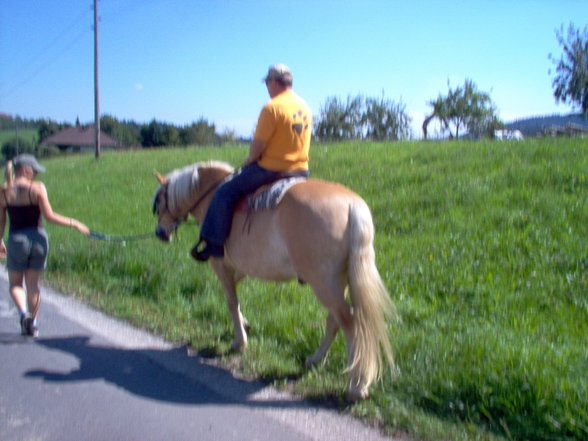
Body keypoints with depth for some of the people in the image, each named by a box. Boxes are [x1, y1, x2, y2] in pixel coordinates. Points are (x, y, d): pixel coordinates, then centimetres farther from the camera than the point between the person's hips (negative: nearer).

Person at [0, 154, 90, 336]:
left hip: (16, 239, 0)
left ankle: (23, 313, -9)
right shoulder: (37, 188, -8)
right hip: (38, 238, 0)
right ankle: (32, 323, 14)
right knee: (33, 283, 13)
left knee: (15, 283, 15)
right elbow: (49, 216, -13)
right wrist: (74, 223, -5)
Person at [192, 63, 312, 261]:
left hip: (272, 169, -8)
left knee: (225, 192, 2)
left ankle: (213, 244, 4)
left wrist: (249, 161, 6)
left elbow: (258, 145, -15)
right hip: (301, 170, 8)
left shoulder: (272, 107, -16)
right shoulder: (305, 107, 9)